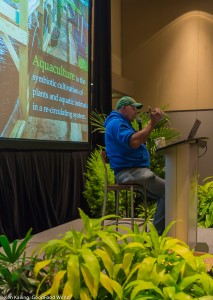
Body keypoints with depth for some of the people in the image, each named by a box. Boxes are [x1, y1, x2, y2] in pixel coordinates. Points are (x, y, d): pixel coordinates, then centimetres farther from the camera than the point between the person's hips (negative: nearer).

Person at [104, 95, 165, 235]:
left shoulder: (122, 123, 26)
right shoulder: (116, 123, -11)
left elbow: (140, 139, 24)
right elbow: (133, 142, -28)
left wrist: (153, 122, 13)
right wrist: (152, 123, -22)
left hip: (135, 171, 11)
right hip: (129, 172, -11)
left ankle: (160, 232, 11)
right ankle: (157, 233, -15)